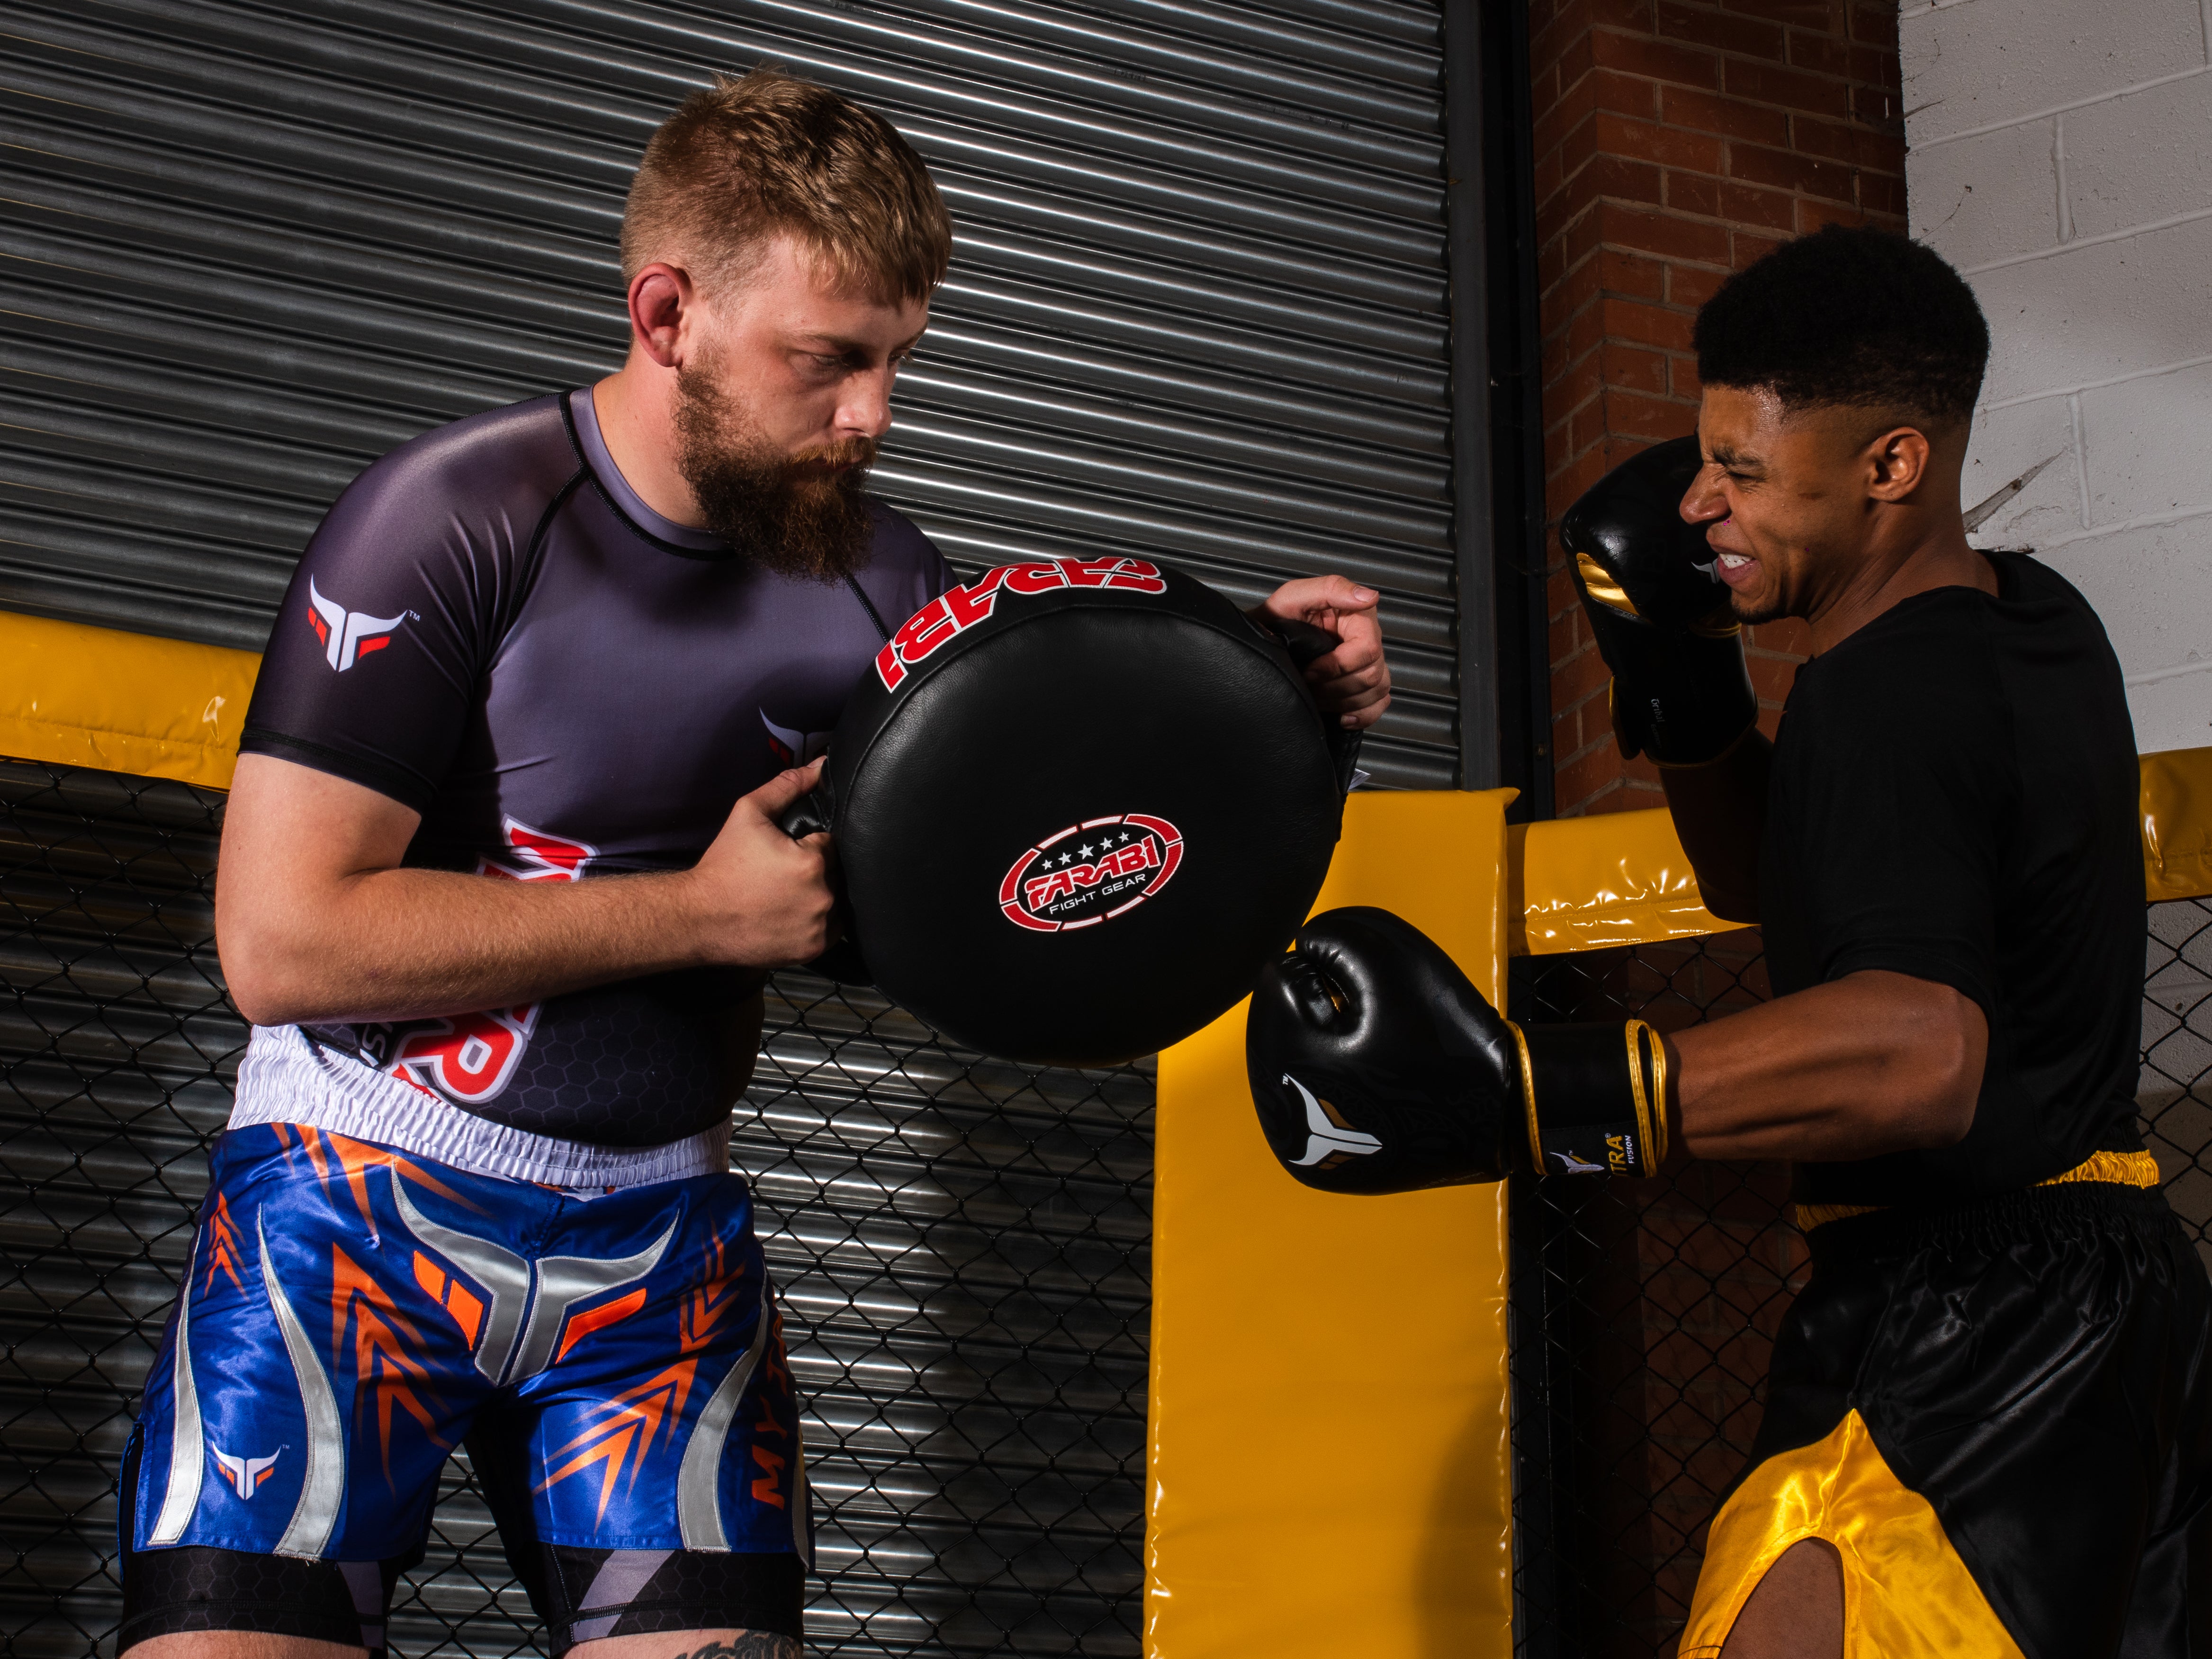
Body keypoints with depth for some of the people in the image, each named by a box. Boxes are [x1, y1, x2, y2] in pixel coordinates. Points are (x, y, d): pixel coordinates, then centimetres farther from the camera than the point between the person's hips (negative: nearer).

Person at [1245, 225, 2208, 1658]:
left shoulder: (1890, 696, -19)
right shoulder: (2032, 621, 11)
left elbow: (1921, 1048, -36)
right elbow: (1773, 882, 22)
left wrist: (1522, 1097, -43)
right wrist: (1682, 679, 5)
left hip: (1966, 1316, -10)